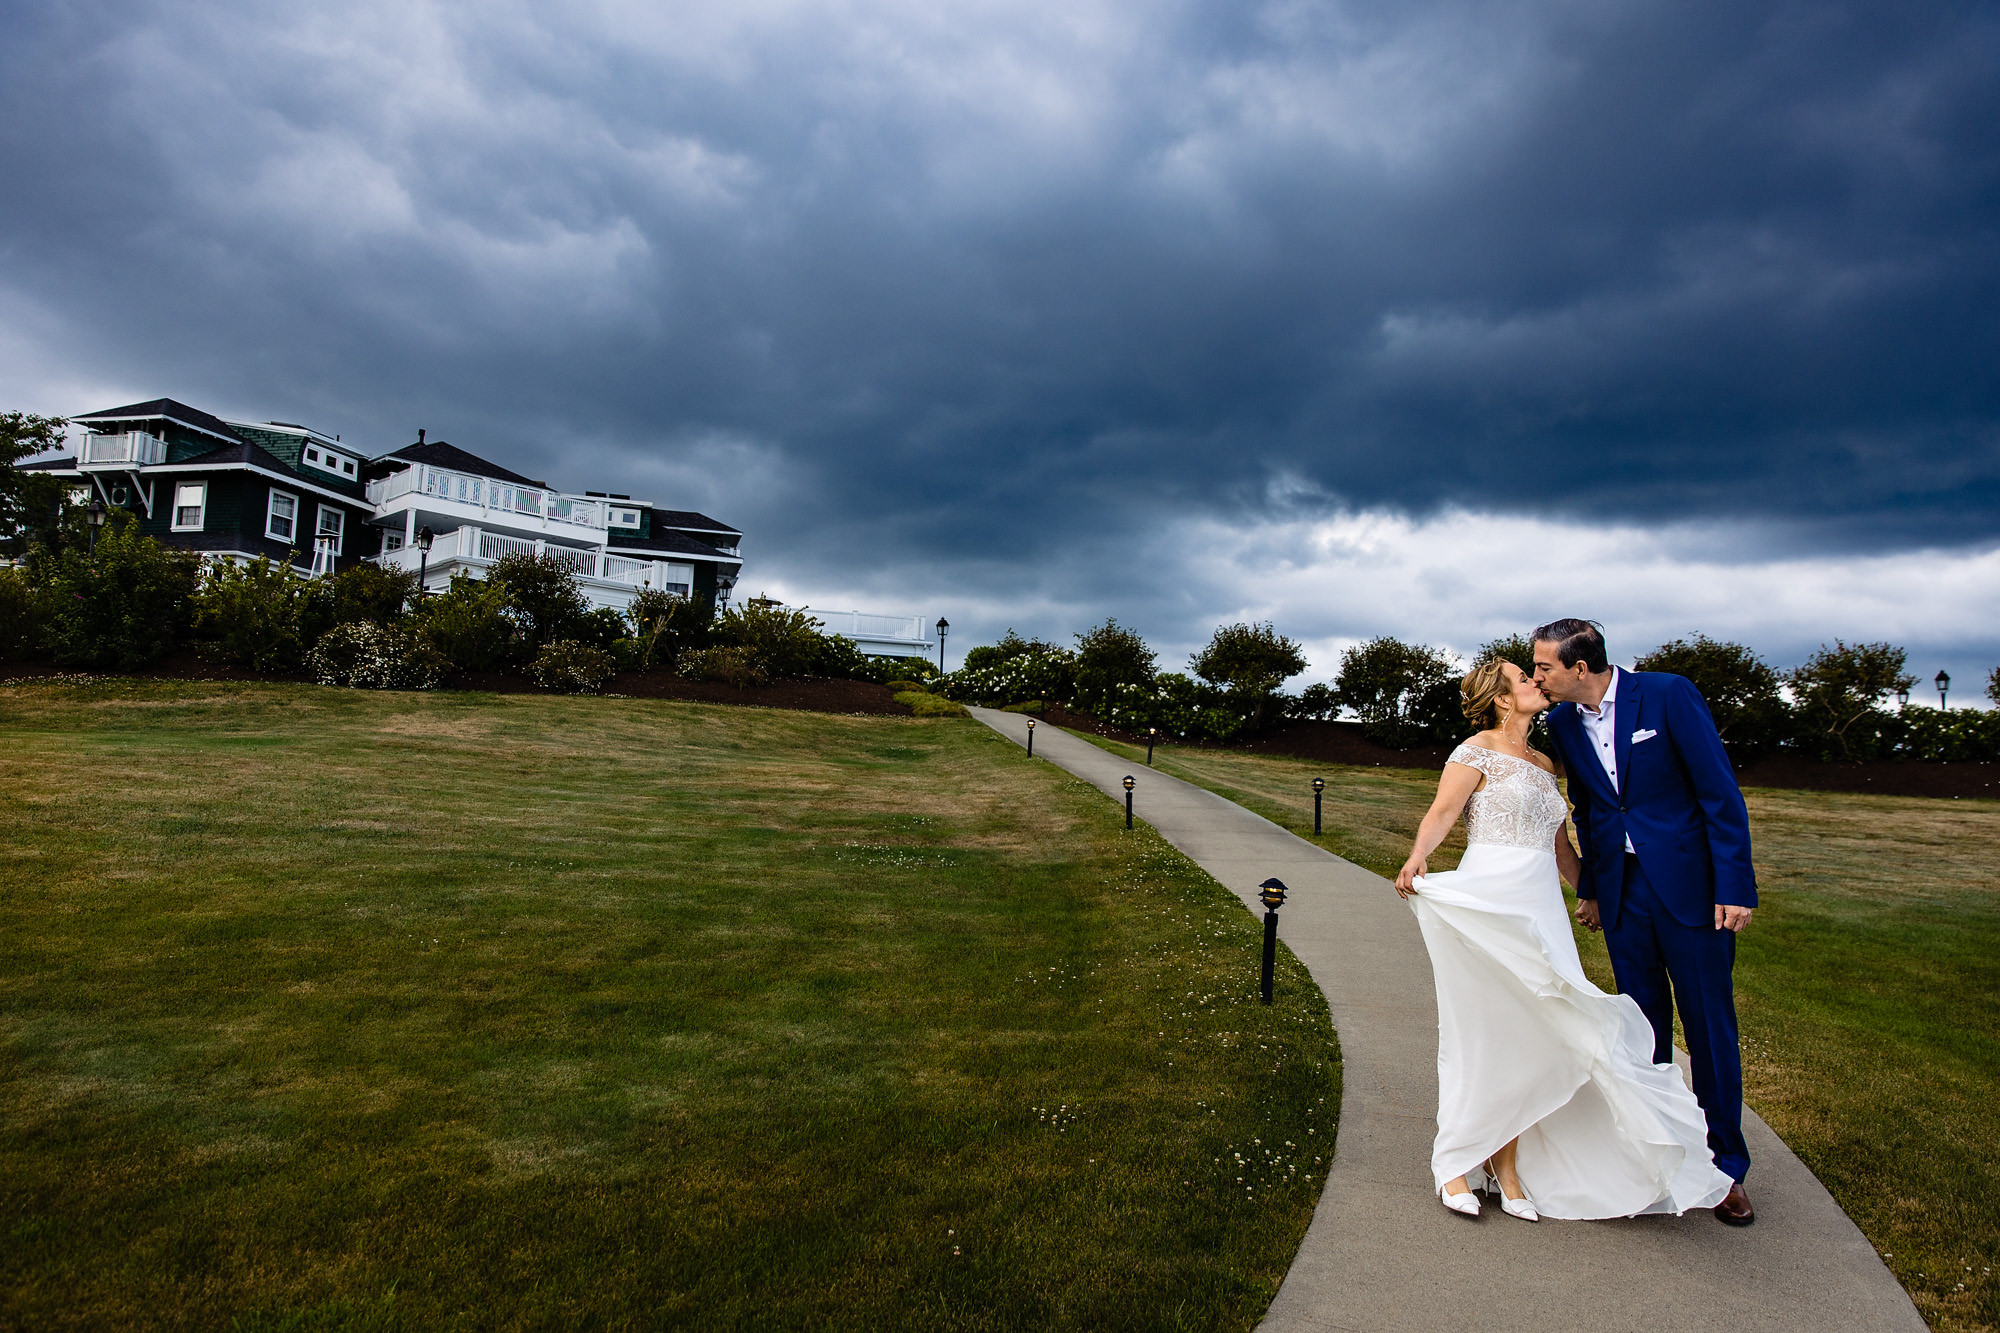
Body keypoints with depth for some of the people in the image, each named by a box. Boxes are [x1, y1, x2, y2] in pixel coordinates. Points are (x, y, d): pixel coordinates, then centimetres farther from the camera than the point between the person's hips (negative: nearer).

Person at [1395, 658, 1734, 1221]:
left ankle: (1508, 1168, 14)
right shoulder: (1478, 751, -1)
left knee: (1527, 1035, 4)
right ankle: (1455, 1162, 10)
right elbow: (1442, 813, -14)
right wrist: (1417, 857, -32)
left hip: (1540, 910, 6)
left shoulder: (1543, 765, 20)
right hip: (1488, 902, -6)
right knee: (1481, 1034, -2)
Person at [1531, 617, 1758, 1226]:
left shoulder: (1668, 694, -13)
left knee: (1710, 1027, 4)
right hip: (1622, 891, 4)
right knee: (1643, 1025, 11)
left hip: (1689, 883, -4)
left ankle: (1726, 1168, 19)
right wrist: (1588, 888, 17)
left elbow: (1721, 791, -11)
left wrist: (1734, 884, -14)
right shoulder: (1563, 722, 3)